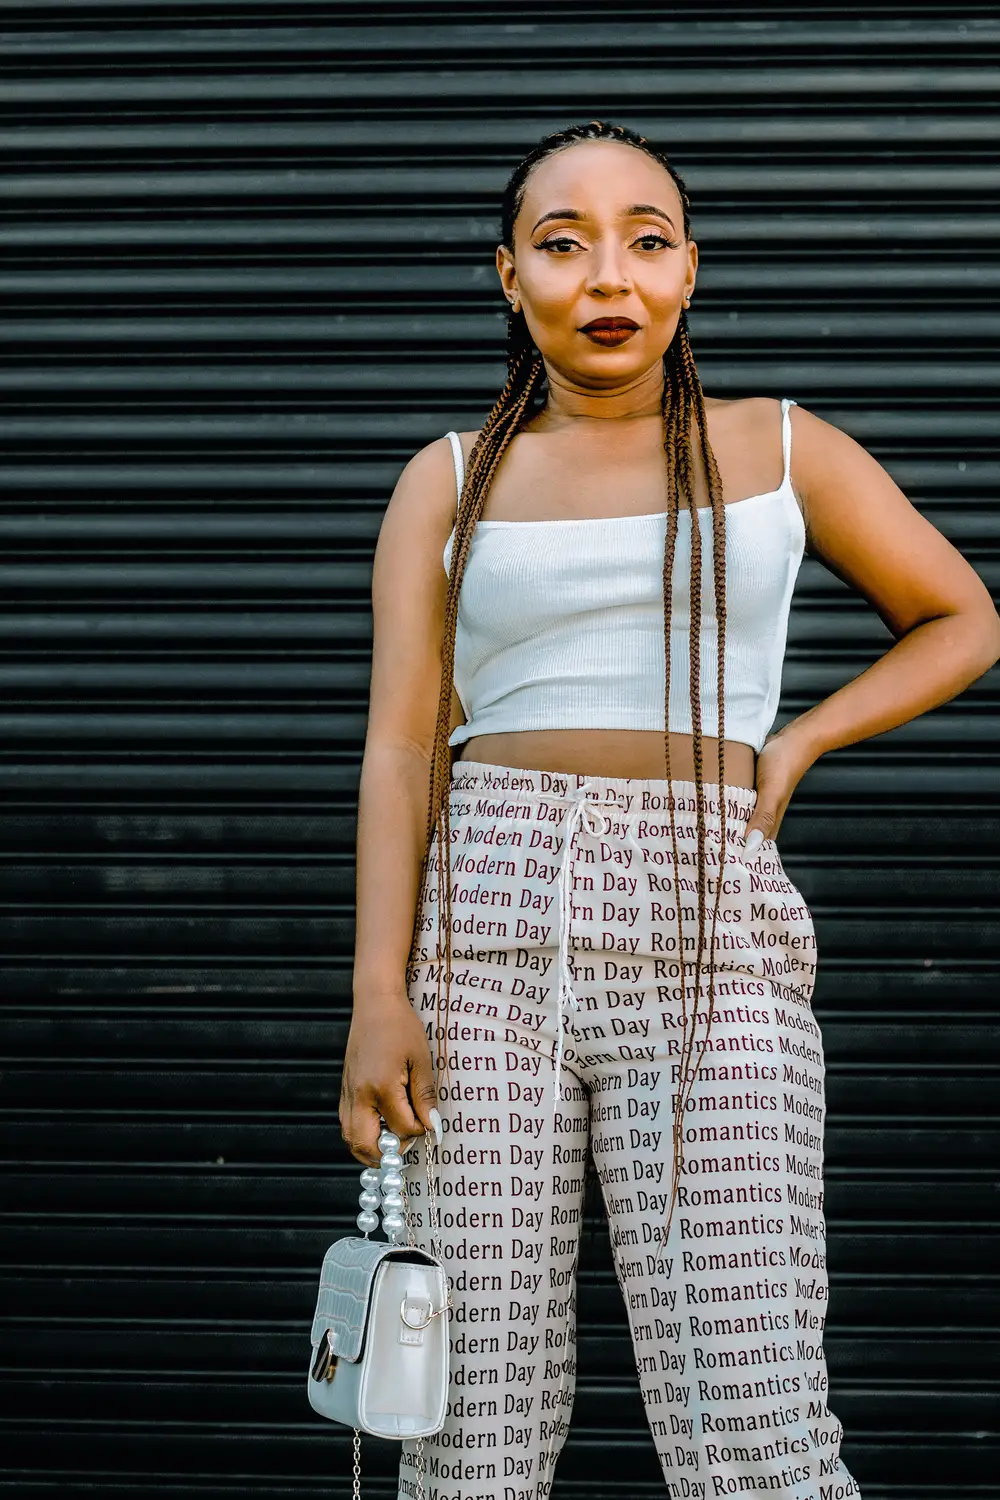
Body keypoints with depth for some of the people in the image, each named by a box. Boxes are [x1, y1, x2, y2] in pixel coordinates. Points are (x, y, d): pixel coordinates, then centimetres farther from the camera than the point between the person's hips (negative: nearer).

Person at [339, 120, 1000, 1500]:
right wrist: (379, 996, -8)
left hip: (708, 935, 0)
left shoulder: (781, 450, 11)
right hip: (485, 932, 1)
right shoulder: (449, 481, 11)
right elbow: (400, 750, 3)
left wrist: (794, 746, 6)